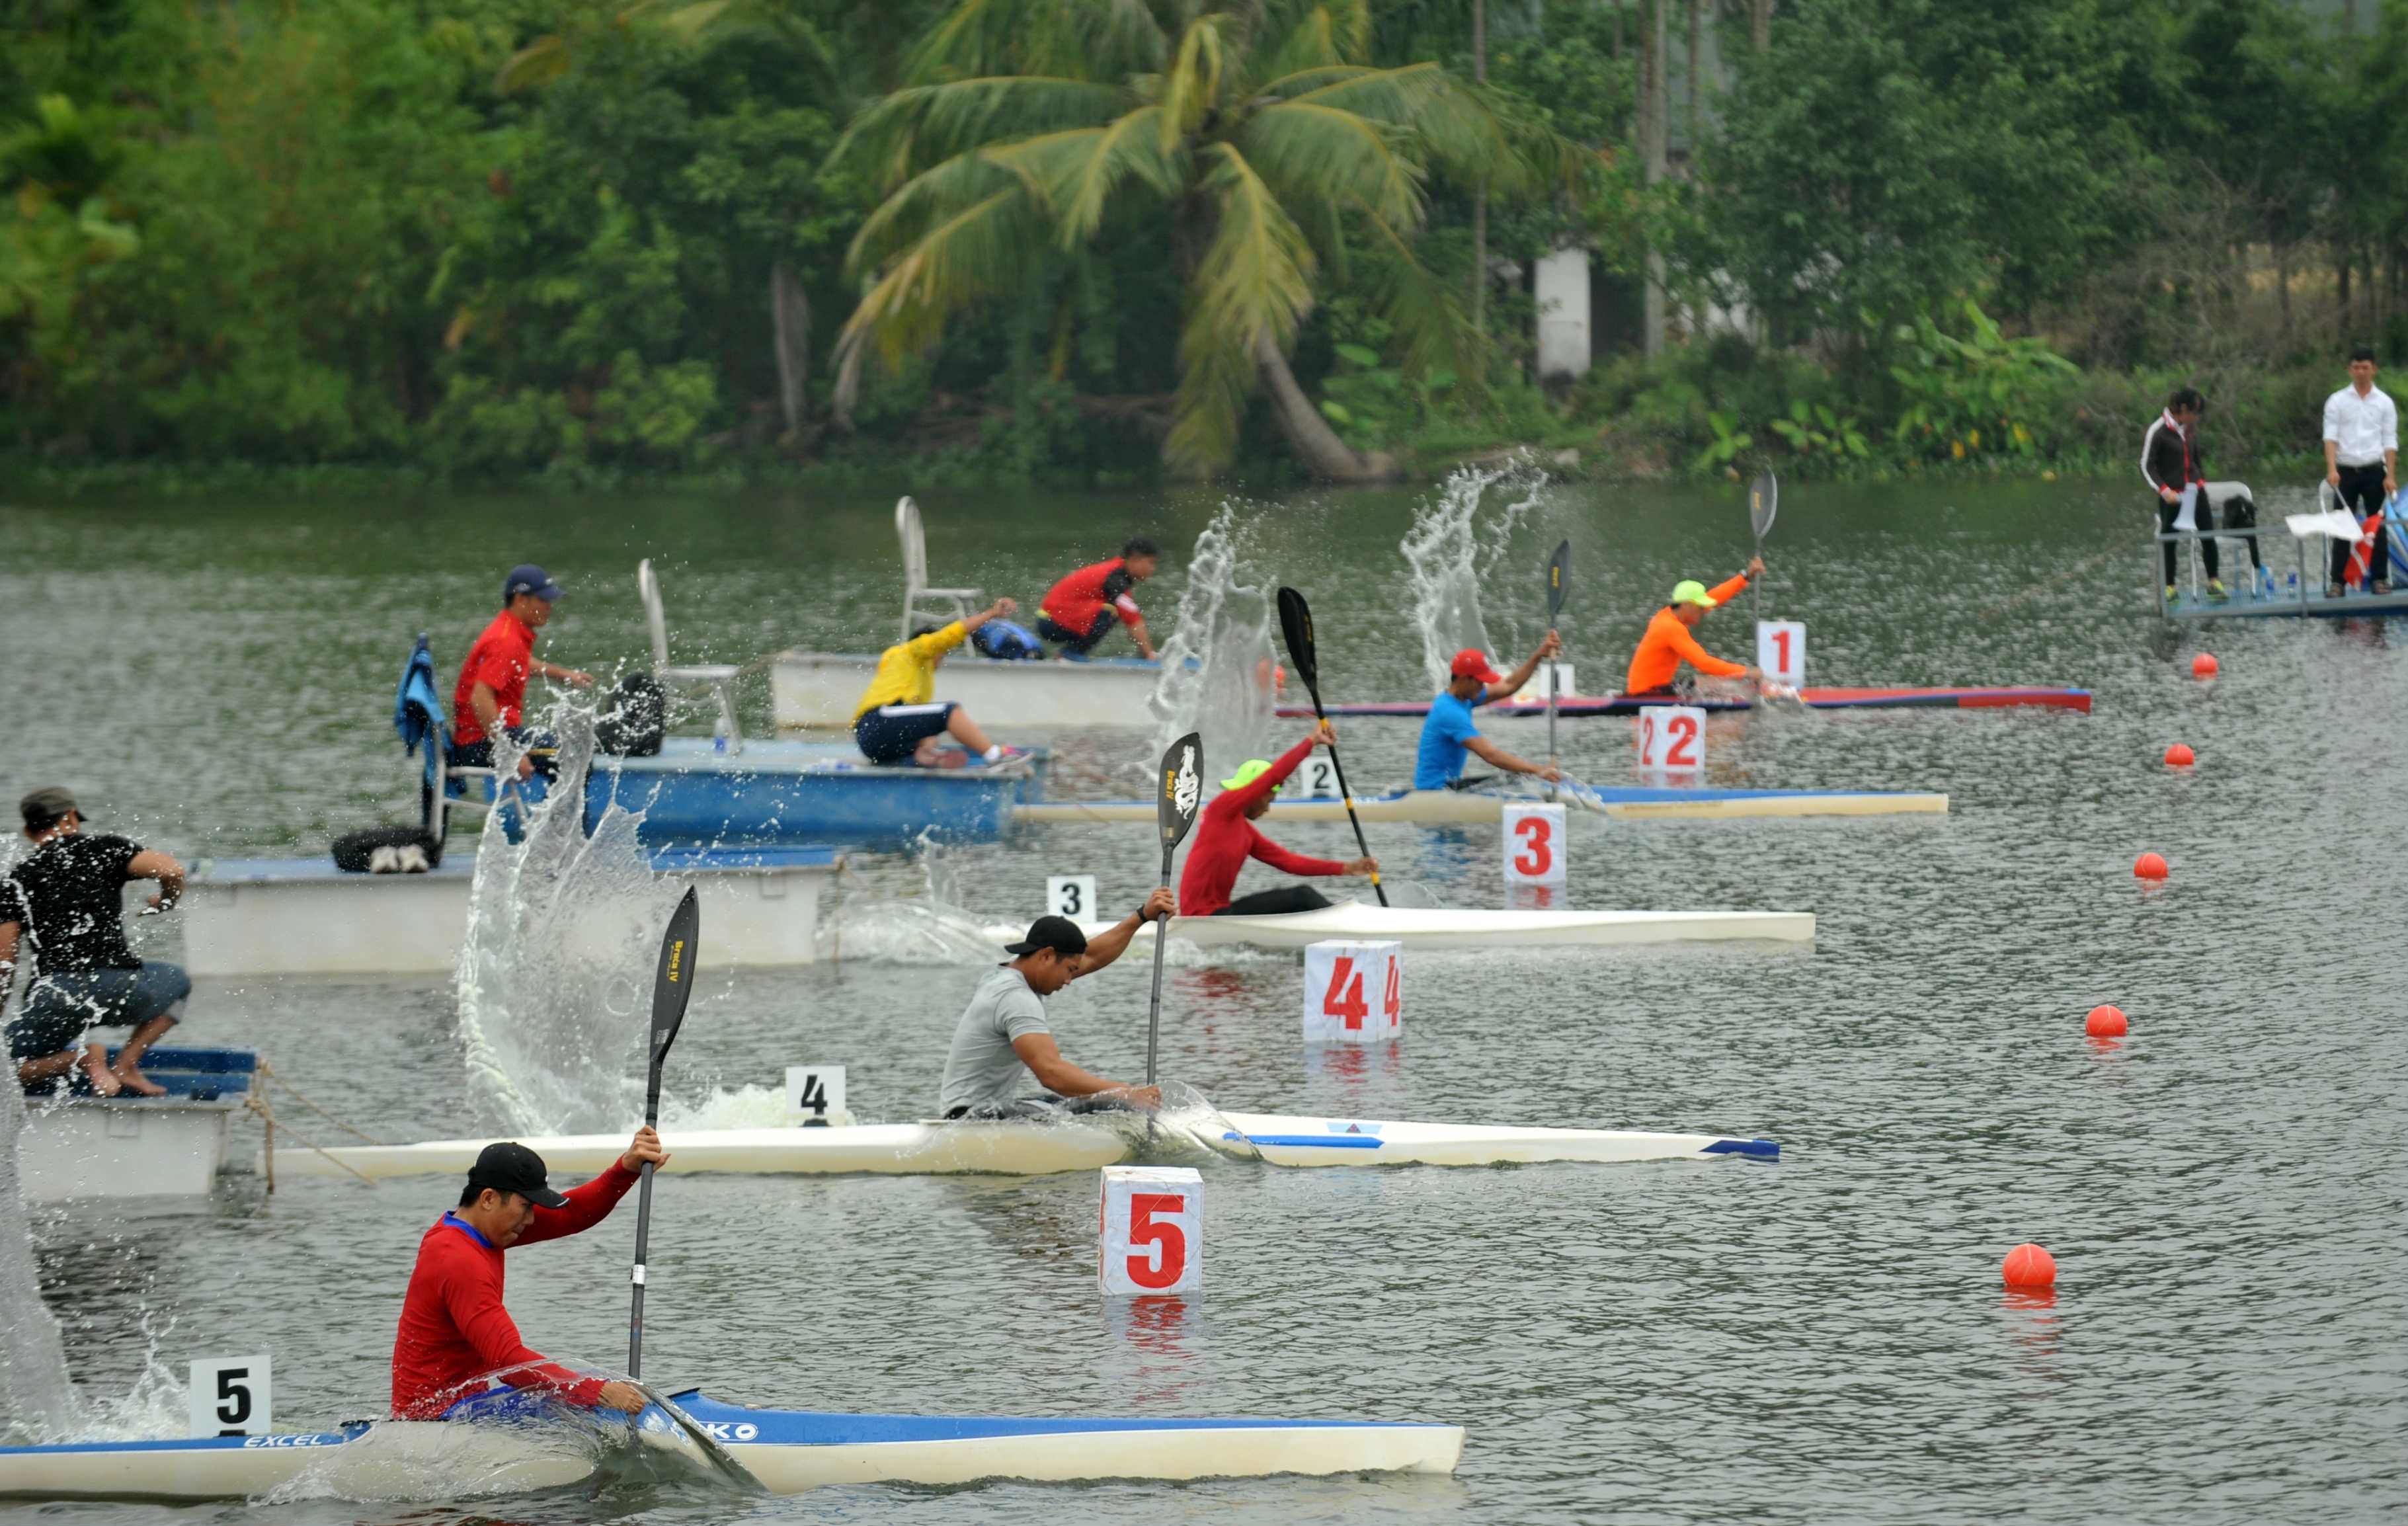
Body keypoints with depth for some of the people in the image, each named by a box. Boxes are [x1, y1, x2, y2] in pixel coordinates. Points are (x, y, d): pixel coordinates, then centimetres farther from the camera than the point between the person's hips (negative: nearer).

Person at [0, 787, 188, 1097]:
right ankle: (126, 1065, 11)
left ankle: (82, 1059, -11)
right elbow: (172, 871, -2)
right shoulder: (105, 848, 11)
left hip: (54, 998, -1)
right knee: (177, 983, 34)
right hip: (120, 988, 1)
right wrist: (165, 903, 21)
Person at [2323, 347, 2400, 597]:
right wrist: (2332, 469, -17)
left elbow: (2390, 442, 5)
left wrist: (2391, 476, -5)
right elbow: (2330, 436, -2)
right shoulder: (2337, 402, 5)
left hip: (2374, 470, 0)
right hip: (2346, 472, 0)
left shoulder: (2384, 402, 7)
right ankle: (2338, 581, -2)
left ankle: (2379, 578, 7)